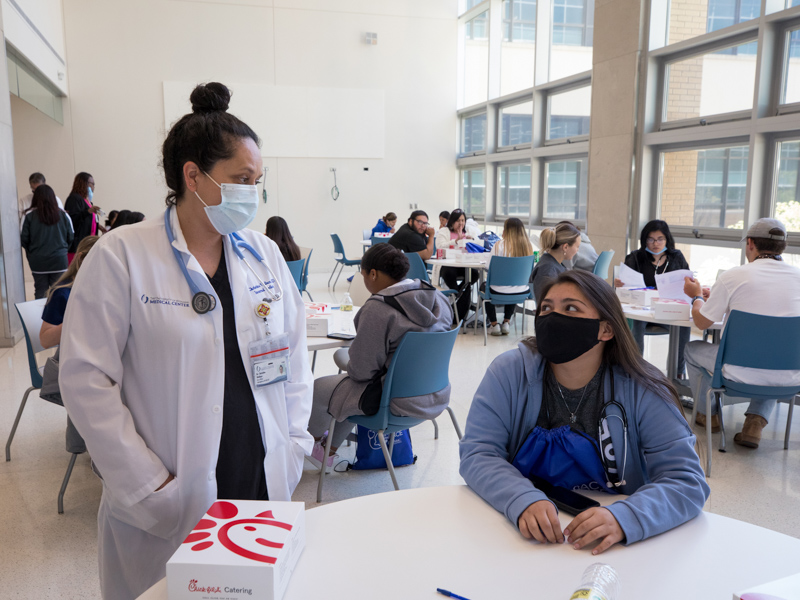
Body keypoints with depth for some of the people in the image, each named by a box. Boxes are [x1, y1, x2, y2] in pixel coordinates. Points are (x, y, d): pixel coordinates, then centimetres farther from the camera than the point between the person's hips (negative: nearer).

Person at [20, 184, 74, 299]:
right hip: (59, 259, 1)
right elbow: (70, 238, 3)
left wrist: (31, 253, 16)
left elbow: (23, 240, -4)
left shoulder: (29, 215, -6)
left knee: (40, 293, 9)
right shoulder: (63, 214, -2)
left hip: (38, 261, -1)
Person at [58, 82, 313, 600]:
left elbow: (294, 353, 10)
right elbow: (86, 380, -10)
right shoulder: (121, 256, -9)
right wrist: (149, 486, -12)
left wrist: (293, 447, 4)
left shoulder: (265, 254, 5)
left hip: (265, 485, 4)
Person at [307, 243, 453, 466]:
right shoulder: (439, 298, 0)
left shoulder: (377, 308, -24)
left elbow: (362, 370, -19)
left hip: (400, 403, -8)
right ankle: (330, 448, 40)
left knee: (317, 388, 11)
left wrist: (349, 367, 5)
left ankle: (314, 437, 43)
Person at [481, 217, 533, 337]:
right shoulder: (528, 245, -5)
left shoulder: (499, 245, -17)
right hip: (521, 292, 4)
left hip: (500, 291, -4)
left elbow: (491, 267, -8)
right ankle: (506, 322, 34)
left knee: (485, 286, 31)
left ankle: (494, 325, 26)